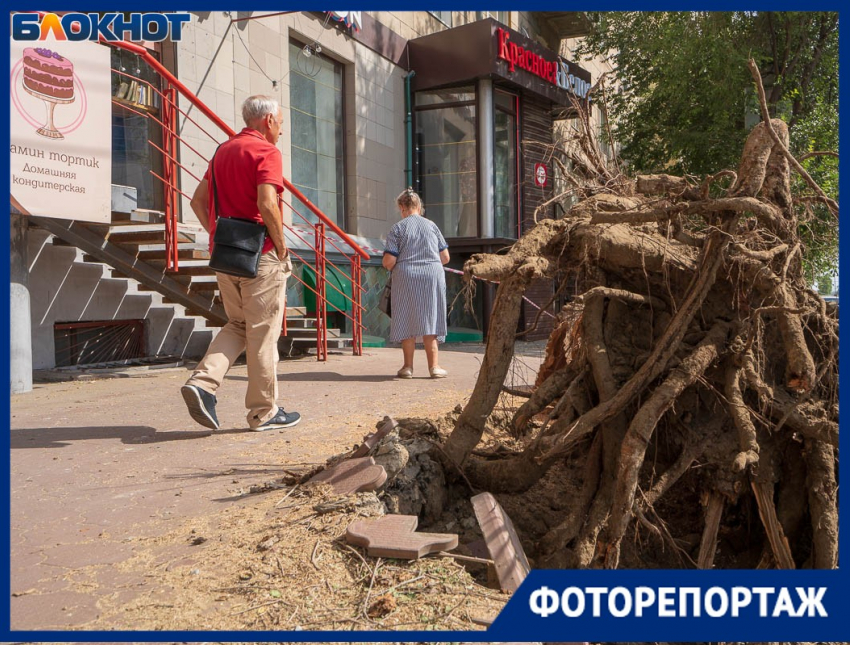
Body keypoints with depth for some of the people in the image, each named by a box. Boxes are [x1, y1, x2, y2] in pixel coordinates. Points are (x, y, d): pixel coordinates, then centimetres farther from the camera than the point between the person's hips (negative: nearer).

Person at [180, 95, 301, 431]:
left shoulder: (223, 150, 16)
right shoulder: (266, 152, -8)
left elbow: (198, 200, 16)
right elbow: (267, 204, -21)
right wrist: (281, 246, -11)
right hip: (260, 254, -7)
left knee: (238, 325, 18)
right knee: (262, 333, 1)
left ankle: (202, 381, -1)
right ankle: (264, 412, 10)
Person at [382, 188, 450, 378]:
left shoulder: (397, 229, -2)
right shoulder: (432, 226, 7)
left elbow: (389, 262, -8)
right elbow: (445, 258, 9)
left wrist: (386, 264, 15)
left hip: (406, 278, -2)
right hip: (433, 277, 2)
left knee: (407, 322, 7)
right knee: (430, 319, 8)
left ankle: (408, 366, 12)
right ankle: (434, 365, 9)